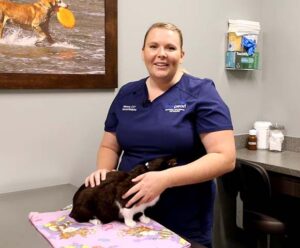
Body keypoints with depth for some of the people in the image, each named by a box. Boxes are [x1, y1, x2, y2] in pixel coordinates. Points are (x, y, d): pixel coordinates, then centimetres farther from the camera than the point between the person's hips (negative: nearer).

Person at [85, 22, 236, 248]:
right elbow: (109, 146, 13)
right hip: (129, 215, 4)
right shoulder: (126, 94, 6)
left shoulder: (201, 94, -9)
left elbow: (225, 158, -16)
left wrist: (165, 179, -26)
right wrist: (103, 170, -9)